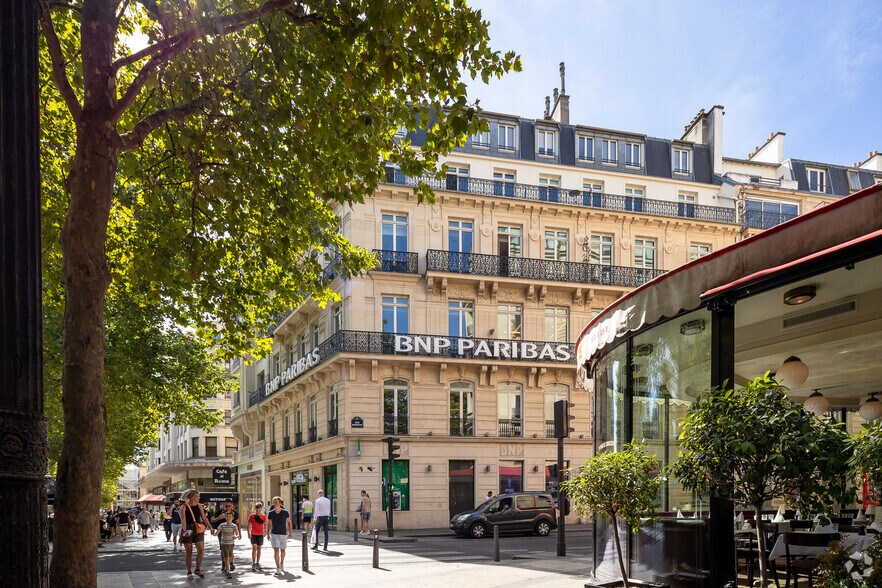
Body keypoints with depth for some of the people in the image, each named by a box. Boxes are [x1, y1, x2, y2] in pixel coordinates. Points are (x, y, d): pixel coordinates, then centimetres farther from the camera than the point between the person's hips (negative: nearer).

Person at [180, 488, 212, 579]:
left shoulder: (199, 506, 6)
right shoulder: (184, 507, -8)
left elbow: (204, 518, 4)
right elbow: (183, 520, -19)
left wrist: (210, 527, -6)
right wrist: (185, 530, -34)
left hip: (198, 530, 4)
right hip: (188, 531, -4)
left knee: (201, 550, -4)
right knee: (189, 552, 4)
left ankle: (197, 569, 15)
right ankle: (189, 572, 16)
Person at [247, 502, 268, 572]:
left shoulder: (263, 516, 4)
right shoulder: (252, 516, -3)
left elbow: (265, 524, 8)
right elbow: (249, 525, -2)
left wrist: (265, 531, -9)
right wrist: (249, 533, -13)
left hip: (260, 534, 3)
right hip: (253, 534, -3)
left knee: (259, 548, 11)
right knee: (254, 548, -12)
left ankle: (257, 563, 22)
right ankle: (253, 564, -12)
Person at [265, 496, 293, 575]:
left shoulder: (285, 512, -7)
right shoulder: (271, 513, -3)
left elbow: (289, 522, 3)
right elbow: (269, 524, 7)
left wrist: (290, 532, -1)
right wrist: (268, 534, 7)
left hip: (283, 533, 0)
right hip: (274, 534, 0)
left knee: (282, 550, 12)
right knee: (276, 550, -9)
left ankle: (281, 564, 37)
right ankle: (278, 569, -7)